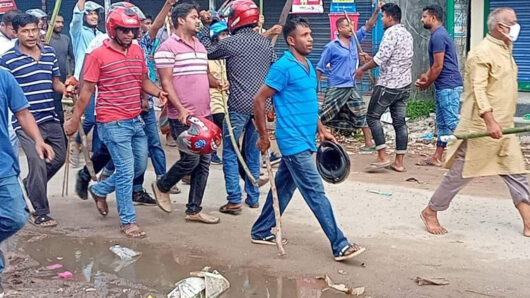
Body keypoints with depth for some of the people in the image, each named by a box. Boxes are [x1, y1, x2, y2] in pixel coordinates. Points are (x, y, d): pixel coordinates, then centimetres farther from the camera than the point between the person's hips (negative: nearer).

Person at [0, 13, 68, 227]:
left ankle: (30, 185, 41)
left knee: (59, 157, 16)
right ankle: (40, 213, 8)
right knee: (38, 165, -8)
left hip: (50, 119, 6)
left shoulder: (50, 53, 8)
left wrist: (66, 89, -4)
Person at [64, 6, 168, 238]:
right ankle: (128, 221, 9)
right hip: (113, 123, -7)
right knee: (126, 171, -4)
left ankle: (99, 189, 36)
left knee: (139, 167, 16)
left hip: (136, 120, 7)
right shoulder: (98, 55, -12)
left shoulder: (138, 51, 6)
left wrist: (158, 92, -4)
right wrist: (74, 120, -4)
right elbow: (87, 90, -8)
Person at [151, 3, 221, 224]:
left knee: (203, 162, 6)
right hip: (183, 116, -8)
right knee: (190, 159, -7)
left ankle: (194, 210, 15)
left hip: (204, 114, 8)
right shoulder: (168, 47, -10)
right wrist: (181, 109, -21)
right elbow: (166, 82, -14)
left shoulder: (200, 46, 15)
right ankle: (162, 186, 21)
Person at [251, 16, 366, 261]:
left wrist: (321, 130, 19)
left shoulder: (308, 66, 13)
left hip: (303, 141, 9)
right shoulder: (284, 66, -14)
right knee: (316, 193, -7)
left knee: (283, 188, 16)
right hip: (294, 143, -9)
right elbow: (259, 100, -12)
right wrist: (264, 137, -9)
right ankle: (340, 246, -6)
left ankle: (261, 232, 29)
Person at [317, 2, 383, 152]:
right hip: (336, 88, -6)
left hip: (352, 88, 6)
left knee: (362, 114, 6)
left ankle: (369, 143, 12)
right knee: (323, 116, -2)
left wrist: (377, 10, -7)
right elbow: (320, 68, -5)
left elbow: (368, 26, 6)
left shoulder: (354, 39, 7)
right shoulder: (331, 47, -9)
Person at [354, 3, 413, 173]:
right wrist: (371, 60, 22)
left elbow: (381, 58, -20)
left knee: (372, 116, 1)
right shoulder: (407, 34, 15)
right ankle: (399, 162, 7)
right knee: (400, 121, 7)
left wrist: (362, 69, -9)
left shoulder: (391, 32, -14)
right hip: (404, 85, 9)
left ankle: (383, 157, -4)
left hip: (388, 85, -9)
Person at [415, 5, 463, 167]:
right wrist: (426, 76, 10)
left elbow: (438, 66, -17)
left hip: (448, 87, -11)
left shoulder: (438, 36, -14)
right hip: (444, 87, 11)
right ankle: (437, 158, 19)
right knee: (442, 123, 13)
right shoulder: (440, 35, 18)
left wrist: (427, 84, -6)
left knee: (452, 123, -10)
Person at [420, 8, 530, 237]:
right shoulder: (482, 53, -16)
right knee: (461, 173, 0)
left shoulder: (505, 50, 15)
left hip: (503, 128, 9)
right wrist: (490, 120, -35)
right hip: (480, 129, -9)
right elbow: (478, 89, -25)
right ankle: (430, 212, 15)